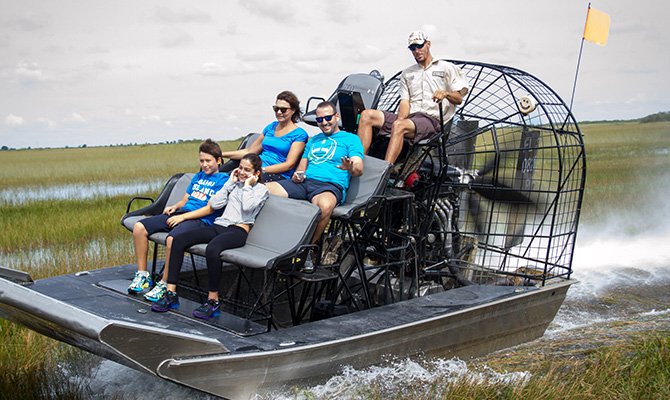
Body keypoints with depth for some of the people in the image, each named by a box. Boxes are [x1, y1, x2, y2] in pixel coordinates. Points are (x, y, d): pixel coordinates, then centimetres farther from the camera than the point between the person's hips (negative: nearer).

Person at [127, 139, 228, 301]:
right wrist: (174, 207, 4)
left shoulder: (223, 179, 0)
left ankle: (164, 285, -21)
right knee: (139, 227, -7)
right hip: (181, 213, 8)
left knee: (172, 239, -37)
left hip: (201, 220, -8)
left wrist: (183, 216, -14)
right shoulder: (198, 176, 25)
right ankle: (142, 275, 1)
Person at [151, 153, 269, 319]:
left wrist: (247, 185, 0)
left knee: (211, 249, -38)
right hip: (219, 225, 7)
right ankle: (171, 293, -15)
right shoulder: (234, 184, 26)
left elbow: (247, 207, -12)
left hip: (238, 230, -6)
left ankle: (213, 300, -25)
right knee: (178, 240, -15)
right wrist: (230, 183, 13)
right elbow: (215, 204, 12)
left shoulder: (261, 190, 9)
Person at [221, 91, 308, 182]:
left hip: (279, 175, -6)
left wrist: (262, 170, -20)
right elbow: (249, 151, 25)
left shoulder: (299, 135, -1)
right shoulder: (271, 127, 19)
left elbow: (289, 165, -9)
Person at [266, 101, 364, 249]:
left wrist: (351, 168, -29)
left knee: (324, 204, -44)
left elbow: (359, 169, -3)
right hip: (304, 182, 5)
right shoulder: (314, 140, 29)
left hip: (331, 185, -5)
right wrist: (297, 175, 3)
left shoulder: (350, 139, 10)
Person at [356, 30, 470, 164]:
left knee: (399, 126, -38)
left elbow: (459, 99, 6)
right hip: (409, 117, 6)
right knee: (367, 115, -15)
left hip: (432, 119, -5)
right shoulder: (407, 73, 26)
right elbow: (405, 101, 14)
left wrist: (446, 94, -18)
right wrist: (401, 117, -9)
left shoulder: (447, 68, 13)